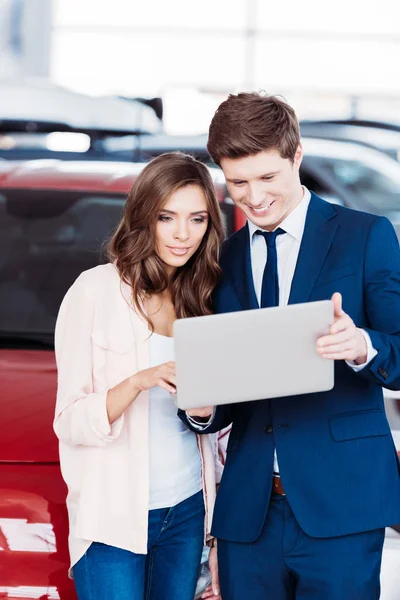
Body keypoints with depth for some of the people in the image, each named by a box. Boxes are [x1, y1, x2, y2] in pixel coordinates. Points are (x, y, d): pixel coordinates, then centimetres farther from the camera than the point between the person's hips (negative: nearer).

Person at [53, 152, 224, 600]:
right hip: (113, 515, -5)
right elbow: (70, 422, -11)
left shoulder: (201, 300, 9)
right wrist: (139, 382, -25)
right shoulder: (97, 290, -7)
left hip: (187, 510, 5)